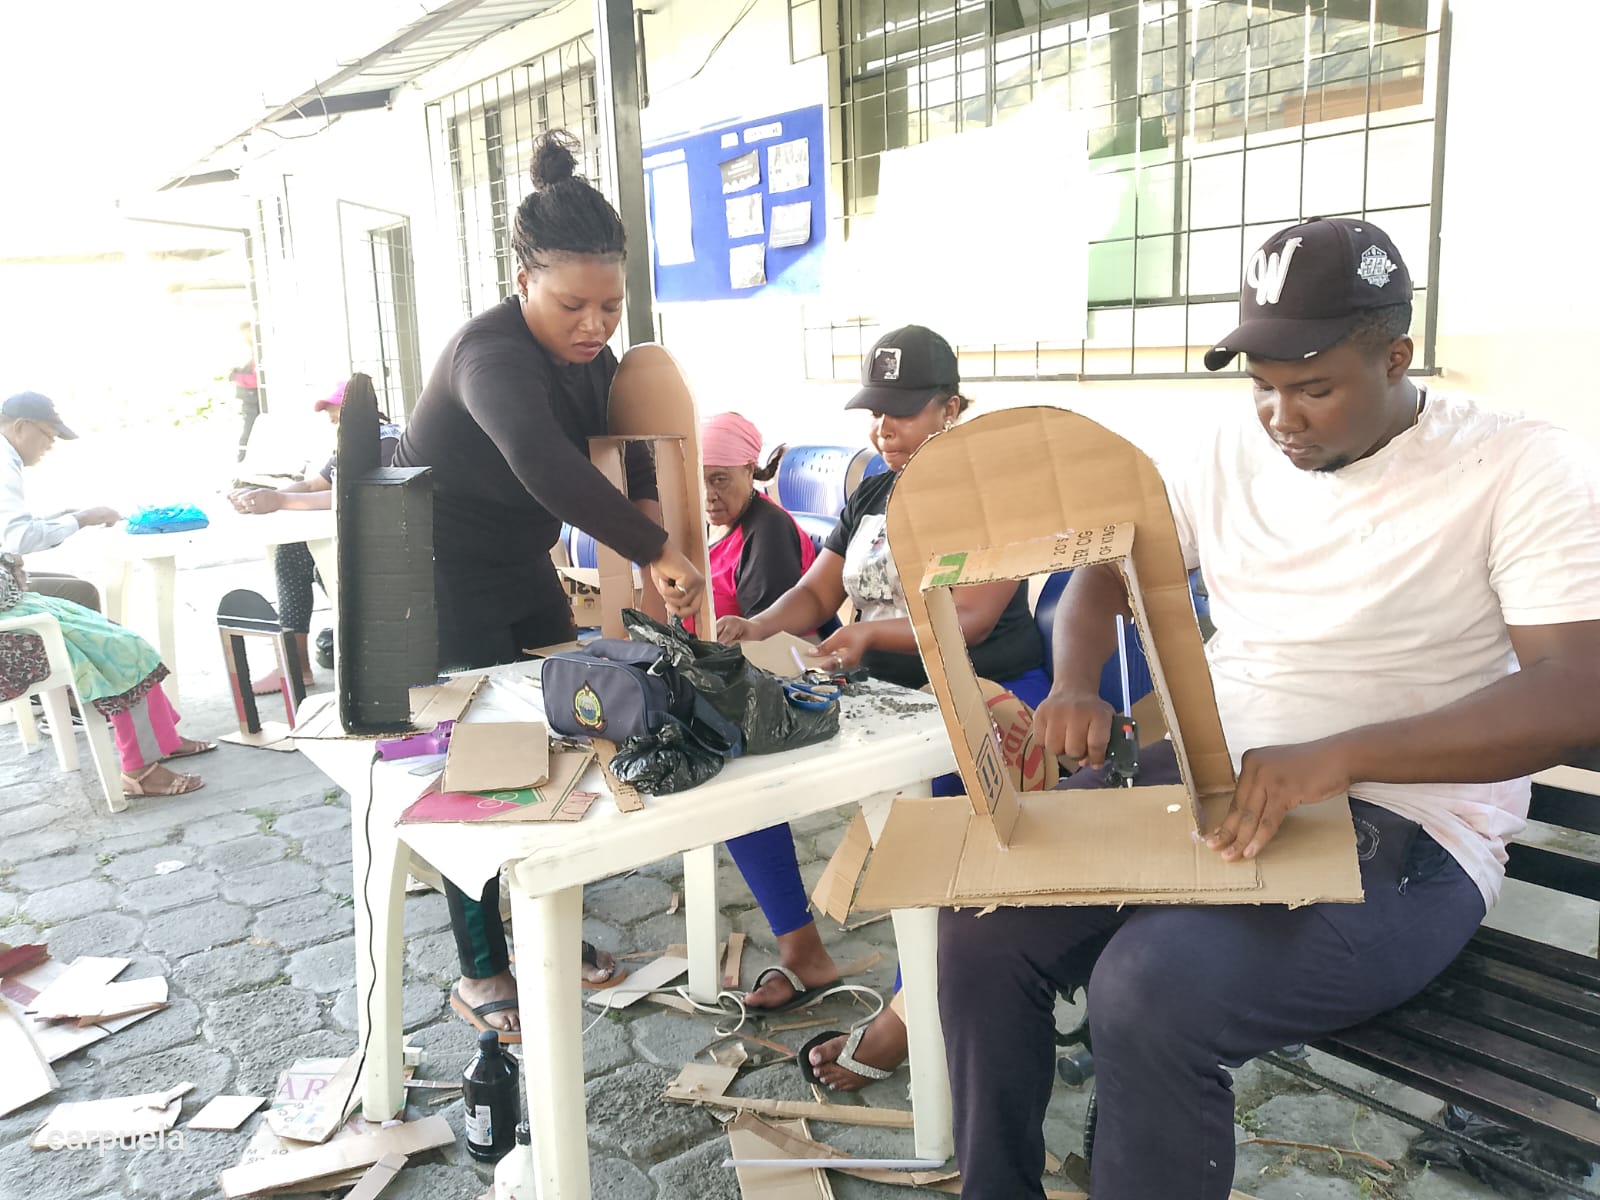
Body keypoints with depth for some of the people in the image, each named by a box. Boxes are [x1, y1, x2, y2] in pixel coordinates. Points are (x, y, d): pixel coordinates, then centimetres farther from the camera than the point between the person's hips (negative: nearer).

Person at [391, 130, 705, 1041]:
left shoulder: (584, 350, -2)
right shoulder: (493, 355, -29)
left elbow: (629, 444, 8)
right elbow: (545, 467, -48)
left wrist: (652, 539, -10)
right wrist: (660, 553, -46)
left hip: (523, 570, 8)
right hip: (443, 583, -8)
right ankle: (482, 974, 12)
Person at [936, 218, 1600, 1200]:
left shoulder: (1520, 469, -10)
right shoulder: (1231, 453, 7)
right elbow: (1107, 568, 15)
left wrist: (1339, 756, -34)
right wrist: (1075, 686, -7)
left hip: (1400, 833, -5)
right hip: (1201, 786, 6)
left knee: (1151, 989, -31)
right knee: (983, 926, -13)